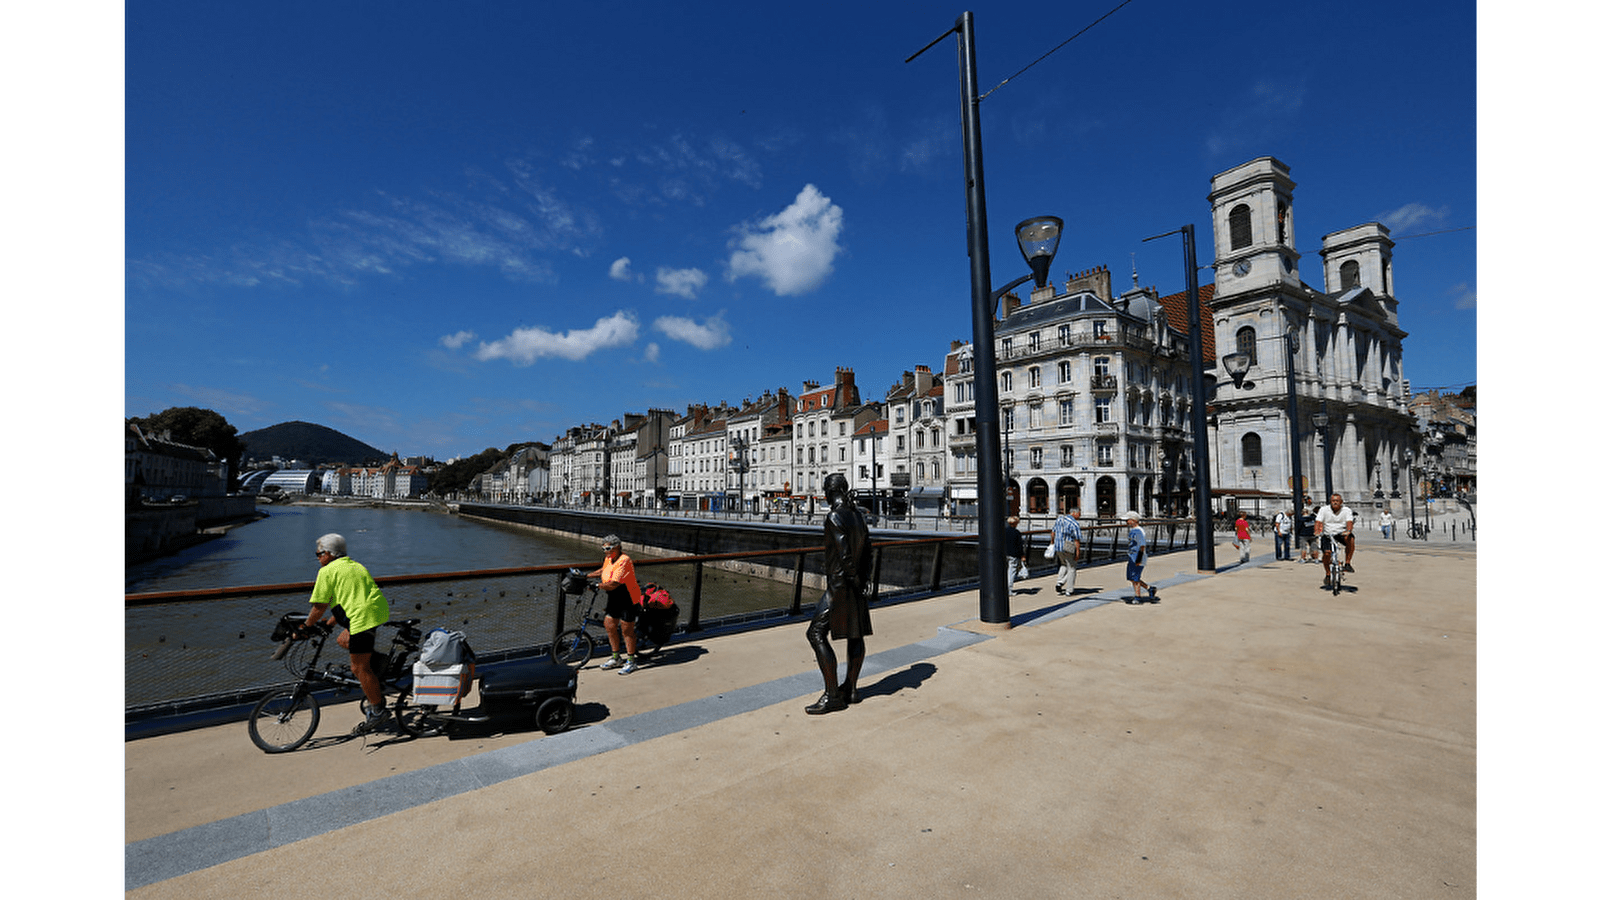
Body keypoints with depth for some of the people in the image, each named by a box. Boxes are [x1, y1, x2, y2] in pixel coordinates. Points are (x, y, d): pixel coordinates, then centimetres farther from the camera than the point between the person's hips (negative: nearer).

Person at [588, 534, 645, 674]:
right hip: (614, 599, 9)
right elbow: (602, 571, 26)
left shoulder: (624, 561, -25)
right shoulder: (609, 559, 3)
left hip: (628, 600, -9)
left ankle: (631, 661, 15)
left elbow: (613, 585, -28)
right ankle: (616, 658, 29)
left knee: (626, 630, 0)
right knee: (610, 627, 12)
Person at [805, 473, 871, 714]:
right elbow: (866, 552, 12)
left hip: (840, 584, -10)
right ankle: (850, 689, 26)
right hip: (855, 584, 10)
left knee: (817, 634, -5)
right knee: (855, 634, 14)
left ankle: (832, 695, -2)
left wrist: (855, 580, -11)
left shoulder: (835, 518, -18)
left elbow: (845, 556, -22)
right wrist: (862, 579, 17)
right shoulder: (858, 515, 8)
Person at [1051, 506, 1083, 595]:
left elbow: (1053, 531, 13)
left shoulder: (1059, 519, 5)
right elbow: (1077, 540, -16)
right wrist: (1077, 553, -12)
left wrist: (1052, 542, 24)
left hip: (1058, 547, 6)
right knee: (1072, 568, 9)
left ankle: (1059, 583, 12)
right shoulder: (1074, 524, -15)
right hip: (1069, 549, -6)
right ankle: (1069, 590, 12)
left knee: (1064, 565, 26)